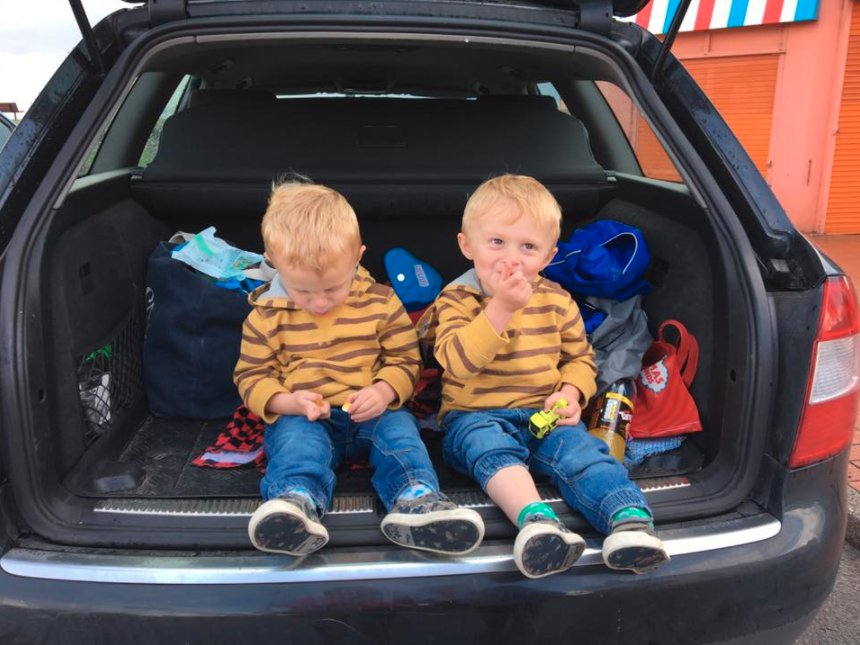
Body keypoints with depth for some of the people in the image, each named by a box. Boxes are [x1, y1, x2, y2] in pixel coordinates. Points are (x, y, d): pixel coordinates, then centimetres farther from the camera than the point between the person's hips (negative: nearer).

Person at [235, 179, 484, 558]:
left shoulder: (380, 302, 1)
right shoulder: (267, 315, 1)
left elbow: (405, 359, 6)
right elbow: (250, 376, 6)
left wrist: (384, 393, -15)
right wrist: (287, 402, -15)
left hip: (373, 413, 1)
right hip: (302, 417, -1)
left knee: (399, 429, -28)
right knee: (294, 440, -33)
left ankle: (415, 501, -48)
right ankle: (297, 502, -56)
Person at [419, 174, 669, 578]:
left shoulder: (556, 300, 9)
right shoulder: (456, 299, -2)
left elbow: (579, 356, 17)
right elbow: (458, 362, -19)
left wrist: (570, 393, -5)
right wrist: (501, 308, -27)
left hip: (544, 416, 3)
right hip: (476, 416, -3)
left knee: (580, 450, -26)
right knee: (491, 446, -35)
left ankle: (630, 519, -41)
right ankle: (535, 519, -55)